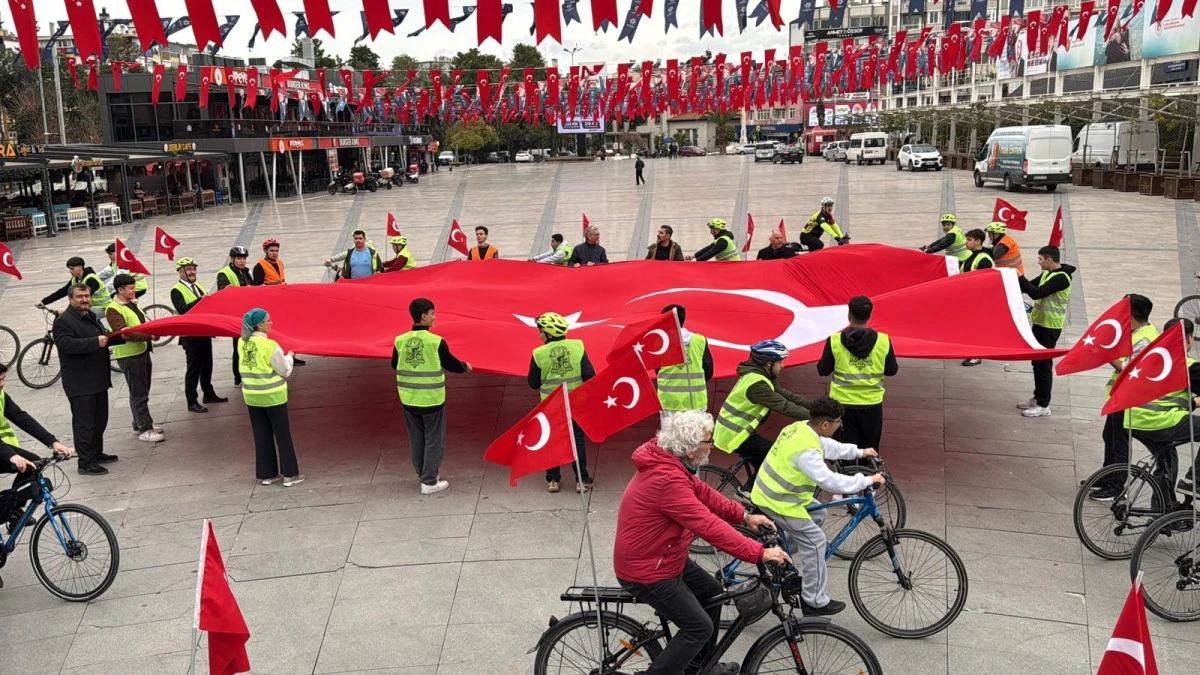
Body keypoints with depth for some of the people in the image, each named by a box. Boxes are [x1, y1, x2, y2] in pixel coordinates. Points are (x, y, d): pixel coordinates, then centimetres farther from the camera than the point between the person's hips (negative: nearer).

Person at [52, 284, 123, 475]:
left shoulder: (92, 317, 17)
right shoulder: (63, 321, -12)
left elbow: (104, 338, 27)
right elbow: (66, 344, -26)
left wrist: (121, 337, 9)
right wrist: (96, 342, -31)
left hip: (99, 380, 9)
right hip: (80, 384, -9)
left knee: (100, 420, 18)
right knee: (84, 423, -5)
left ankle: (97, 453, 31)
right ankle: (85, 463, -1)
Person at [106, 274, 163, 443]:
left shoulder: (132, 304, 13)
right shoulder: (113, 310, -15)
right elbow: (124, 333, -24)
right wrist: (149, 336, -28)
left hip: (142, 351, 9)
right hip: (129, 356, -9)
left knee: (142, 392, 17)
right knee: (138, 394, -5)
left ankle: (140, 424, 28)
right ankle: (145, 430, -1)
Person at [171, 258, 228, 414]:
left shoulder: (199, 286, 15)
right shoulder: (177, 291, -10)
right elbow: (182, 309, -26)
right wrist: (200, 300, -29)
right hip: (191, 335, -8)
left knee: (207, 364, 17)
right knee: (193, 368, -3)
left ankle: (209, 394, 30)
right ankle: (191, 402, 3)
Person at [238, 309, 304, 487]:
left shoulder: (242, 343, -2)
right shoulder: (270, 346, -20)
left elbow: (255, 364, 7)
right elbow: (284, 371, -11)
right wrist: (289, 356, 8)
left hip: (251, 396, 6)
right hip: (272, 396, -5)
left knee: (261, 436, 14)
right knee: (283, 435, 7)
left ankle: (266, 474, 21)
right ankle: (290, 475, 13)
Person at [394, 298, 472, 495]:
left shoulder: (400, 341, -5)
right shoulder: (436, 342, -18)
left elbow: (394, 365, 11)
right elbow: (453, 365, -7)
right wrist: (466, 366, 15)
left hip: (409, 400, 5)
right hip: (432, 400, -5)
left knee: (416, 440, 19)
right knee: (434, 441, 8)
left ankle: (423, 474, 32)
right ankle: (429, 482, 12)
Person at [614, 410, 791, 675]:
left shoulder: (668, 461, -2)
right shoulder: (668, 481, -33)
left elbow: (703, 493, 8)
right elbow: (710, 527, -33)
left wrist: (745, 516, 1)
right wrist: (760, 553, -28)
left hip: (661, 556, 10)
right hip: (646, 571, -10)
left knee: (712, 591, 20)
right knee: (699, 628, -4)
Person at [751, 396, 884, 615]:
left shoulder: (800, 427, -1)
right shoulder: (806, 450, -30)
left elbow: (827, 447, 17)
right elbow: (830, 481, -33)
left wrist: (859, 452, 20)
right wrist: (868, 480, -24)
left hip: (774, 491, 10)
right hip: (776, 502, -10)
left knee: (817, 514, 21)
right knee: (815, 540, -4)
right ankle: (814, 602, 5)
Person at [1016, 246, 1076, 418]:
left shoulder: (1061, 278, -20)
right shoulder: (1048, 274, 9)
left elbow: (1037, 293, -28)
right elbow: (1031, 287, 16)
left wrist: (1020, 277, -21)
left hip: (1049, 327, -9)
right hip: (1041, 323, 9)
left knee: (1044, 364, -5)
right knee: (1037, 362, 16)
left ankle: (1043, 405, 1)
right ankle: (1038, 398, 26)